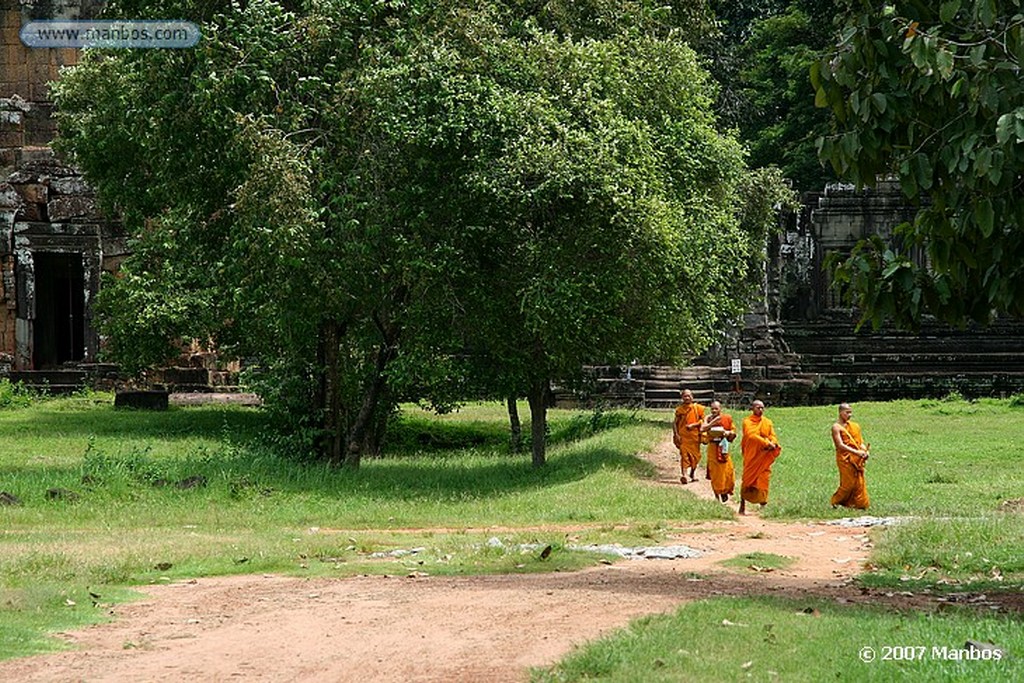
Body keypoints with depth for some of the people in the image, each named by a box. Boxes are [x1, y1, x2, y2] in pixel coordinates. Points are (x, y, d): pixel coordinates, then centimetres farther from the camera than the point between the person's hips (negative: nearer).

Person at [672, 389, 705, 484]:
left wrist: (693, 425, -11)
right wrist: (676, 434, -6)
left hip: (694, 434, 2)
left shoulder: (698, 408, 5)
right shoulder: (679, 409, 4)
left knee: (695, 455, 9)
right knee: (684, 454, -13)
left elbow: (702, 420, 4)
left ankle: (693, 473, 31)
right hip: (683, 435, -2)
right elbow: (675, 423, 5)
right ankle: (684, 475, -23)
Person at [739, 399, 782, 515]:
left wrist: (773, 443, -19)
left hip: (764, 456, 3)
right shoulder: (747, 421, -3)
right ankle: (742, 506, 8)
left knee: (763, 481, -4)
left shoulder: (768, 422, 11)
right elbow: (751, 435, -17)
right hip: (751, 456, -3)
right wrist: (766, 443, -27)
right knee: (747, 480, 1)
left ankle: (763, 504, -1)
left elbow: (773, 436, 6)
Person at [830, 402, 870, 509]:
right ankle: (835, 502, 10)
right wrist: (856, 452, -21)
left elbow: (861, 441, 16)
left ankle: (860, 504, 9)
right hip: (845, 459, -6)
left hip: (857, 459, 6)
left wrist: (865, 451, -6)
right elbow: (840, 445, -14)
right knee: (848, 483, -6)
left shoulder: (854, 426, 15)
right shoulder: (836, 427, -5)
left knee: (859, 483, 3)